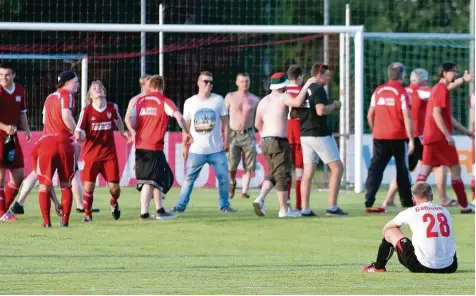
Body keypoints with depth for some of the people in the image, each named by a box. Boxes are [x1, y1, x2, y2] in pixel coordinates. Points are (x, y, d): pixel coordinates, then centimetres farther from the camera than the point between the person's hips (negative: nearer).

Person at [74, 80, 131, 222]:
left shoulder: (112, 108, 1)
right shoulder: (86, 111, -7)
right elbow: (79, 132, -8)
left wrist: (122, 132, 19)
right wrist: (79, 136, -29)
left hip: (109, 153, 2)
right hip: (91, 154, -2)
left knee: (114, 187, -2)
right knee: (88, 187, -7)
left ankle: (114, 203, 34)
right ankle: (87, 214, 15)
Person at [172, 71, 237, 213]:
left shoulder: (218, 100, 3)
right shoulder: (190, 102, 4)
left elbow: (225, 122, 5)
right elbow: (186, 125, 9)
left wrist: (226, 141, -3)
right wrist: (184, 145, 5)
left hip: (217, 149, 0)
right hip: (196, 150, 0)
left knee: (223, 177, -3)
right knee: (189, 178, 1)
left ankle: (224, 205, 8)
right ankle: (181, 205, 5)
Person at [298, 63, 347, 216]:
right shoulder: (319, 90, -12)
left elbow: (296, 112, 16)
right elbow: (321, 110, -25)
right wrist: (334, 105, -7)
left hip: (305, 134, 8)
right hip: (320, 134, -8)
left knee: (308, 172, 6)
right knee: (337, 168, -1)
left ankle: (305, 209, 1)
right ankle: (332, 207, -6)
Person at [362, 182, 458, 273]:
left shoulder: (411, 212, 2)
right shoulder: (445, 211, 11)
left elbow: (385, 230, 18)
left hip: (423, 267, -3)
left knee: (390, 231, 17)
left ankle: (378, 267, 34)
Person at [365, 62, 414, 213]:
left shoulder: (378, 91, 6)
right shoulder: (402, 93, -8)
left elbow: (370, 115, 10)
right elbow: (407, 117, -13)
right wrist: (411, 139, -13)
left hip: (379, 136, 3)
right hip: (398, 137, -3)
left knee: (376, 168, 1)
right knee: (402, 169, 10)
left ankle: (369, 202, -11)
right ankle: (407, 203, 18)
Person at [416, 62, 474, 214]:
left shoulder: (437, 89, 20)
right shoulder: (442, 89, -11)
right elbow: (436, 114, -19)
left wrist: (465, 131, 24)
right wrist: (447, 135, -22)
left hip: (430, 136, 9)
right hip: (440, 137, -9)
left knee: (425, 170, 5)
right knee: (455, 169, -2)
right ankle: (464, 205, 2)